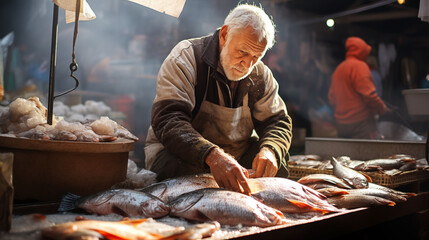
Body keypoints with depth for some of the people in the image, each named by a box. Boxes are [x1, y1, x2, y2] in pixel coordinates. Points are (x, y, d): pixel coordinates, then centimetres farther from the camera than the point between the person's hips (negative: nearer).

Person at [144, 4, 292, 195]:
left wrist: (269, 150, -23)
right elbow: (168, 122, -29)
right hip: (180, 152, -5)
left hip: (236, 155, 5)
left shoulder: (261, 75, 1)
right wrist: (212, 156, -47)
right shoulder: (186, 58, -17)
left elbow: (277, 121, 4)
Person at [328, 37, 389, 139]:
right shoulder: (359, 65, -8)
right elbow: (368, 94, -15)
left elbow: (332, 97, 17)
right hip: (360, 122, -9)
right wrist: (383, 108, -1)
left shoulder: (338, 69, 18)